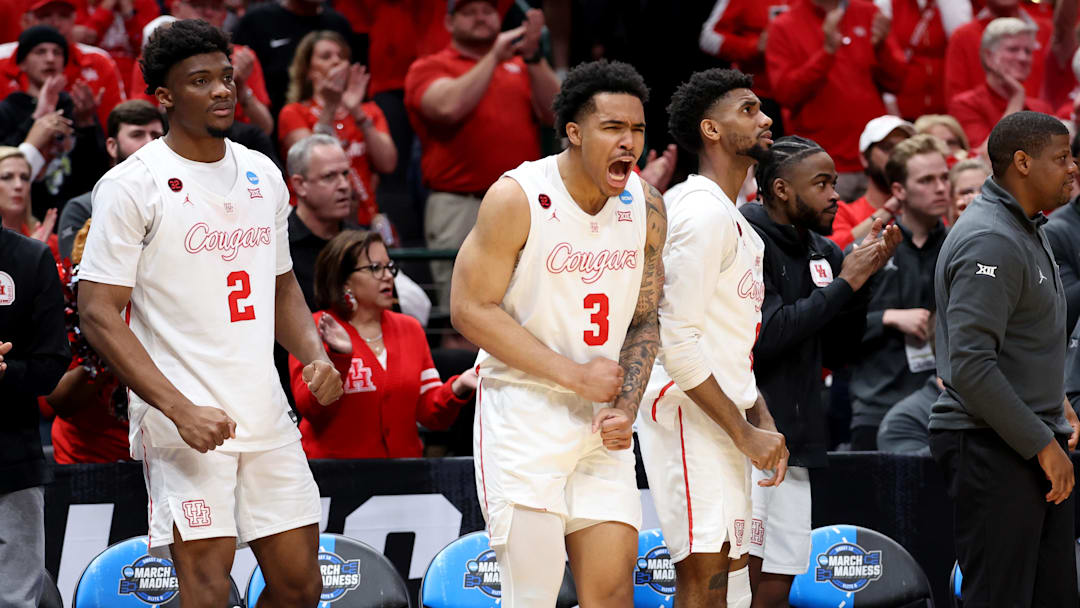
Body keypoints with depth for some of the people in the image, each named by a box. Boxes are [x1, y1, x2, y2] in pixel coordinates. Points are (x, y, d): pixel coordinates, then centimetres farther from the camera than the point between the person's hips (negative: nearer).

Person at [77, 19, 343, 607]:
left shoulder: (262, 176, 12)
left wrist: (313, 355, 3)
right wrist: (180, 409, -19)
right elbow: (98, 313, -11)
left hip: (266, 416, 6)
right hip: (182, 422, -6)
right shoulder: (131, 185, -8)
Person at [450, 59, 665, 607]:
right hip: (524, 414, -5)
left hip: (601, 427, 5)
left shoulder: (646, 208, 3)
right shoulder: (517, 198, -13)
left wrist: (626, 406, -4)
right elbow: (471, 310, -13)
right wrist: (577, 376, -15)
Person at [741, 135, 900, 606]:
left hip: (794, 445, 9)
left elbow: (839, 353, 16)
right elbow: (766, 335, -20)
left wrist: (864, 278, 3)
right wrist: (844, 284, -14)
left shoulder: (821, 252, 15)